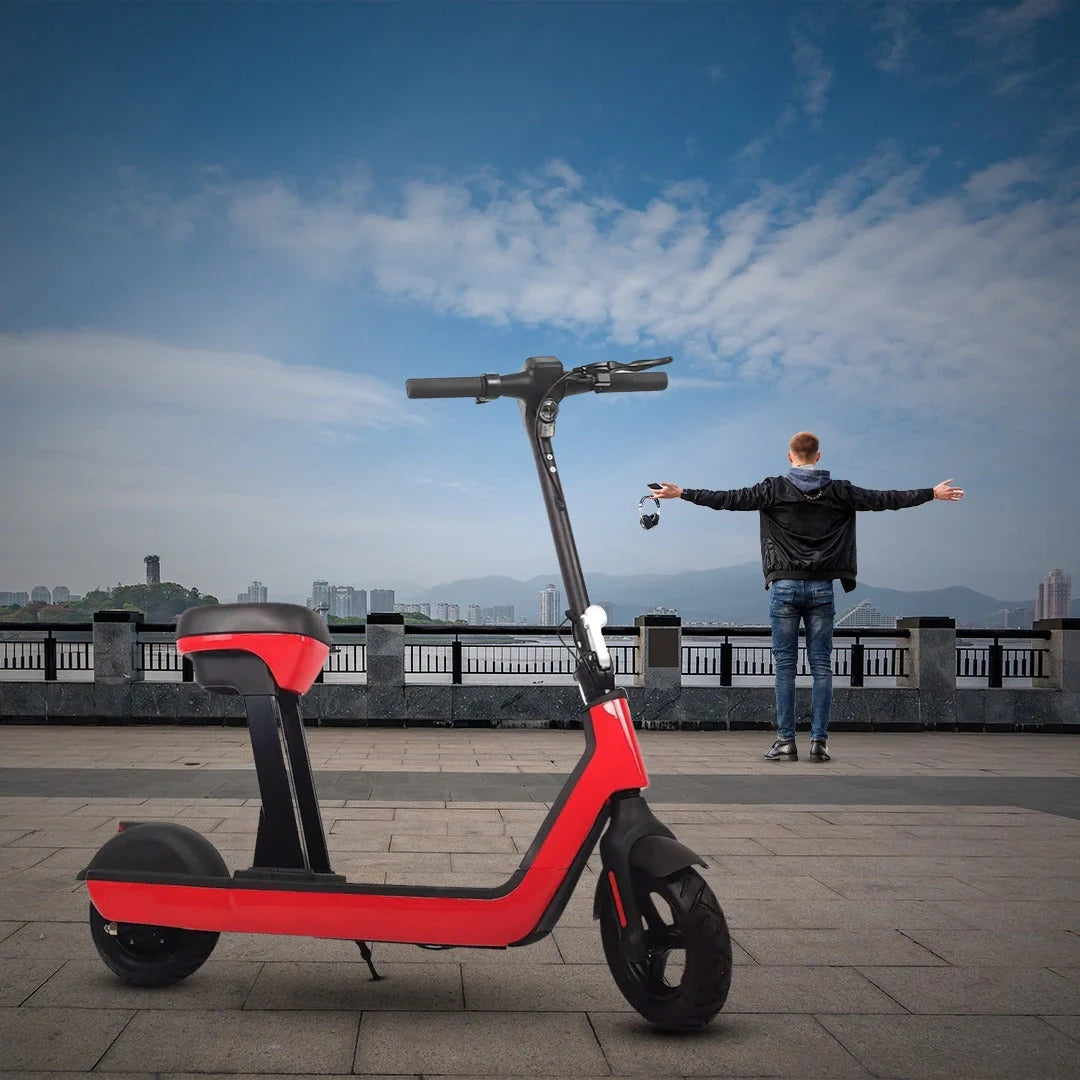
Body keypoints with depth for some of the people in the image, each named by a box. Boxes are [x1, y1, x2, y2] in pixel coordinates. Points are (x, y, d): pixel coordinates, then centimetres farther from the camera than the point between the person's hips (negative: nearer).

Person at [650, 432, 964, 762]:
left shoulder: (775, 489, -2)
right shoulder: (839, 492, 3)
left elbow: (729, 499, -4)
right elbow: (886, 499, 10)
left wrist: (681, 493, 4)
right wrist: (933, 493, 21)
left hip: (785, 586, -1)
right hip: (821, 588, 2)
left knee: (785, 666, 3)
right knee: (822, 666, 5)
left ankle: (786, 742, 2)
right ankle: (819, 741, 4)